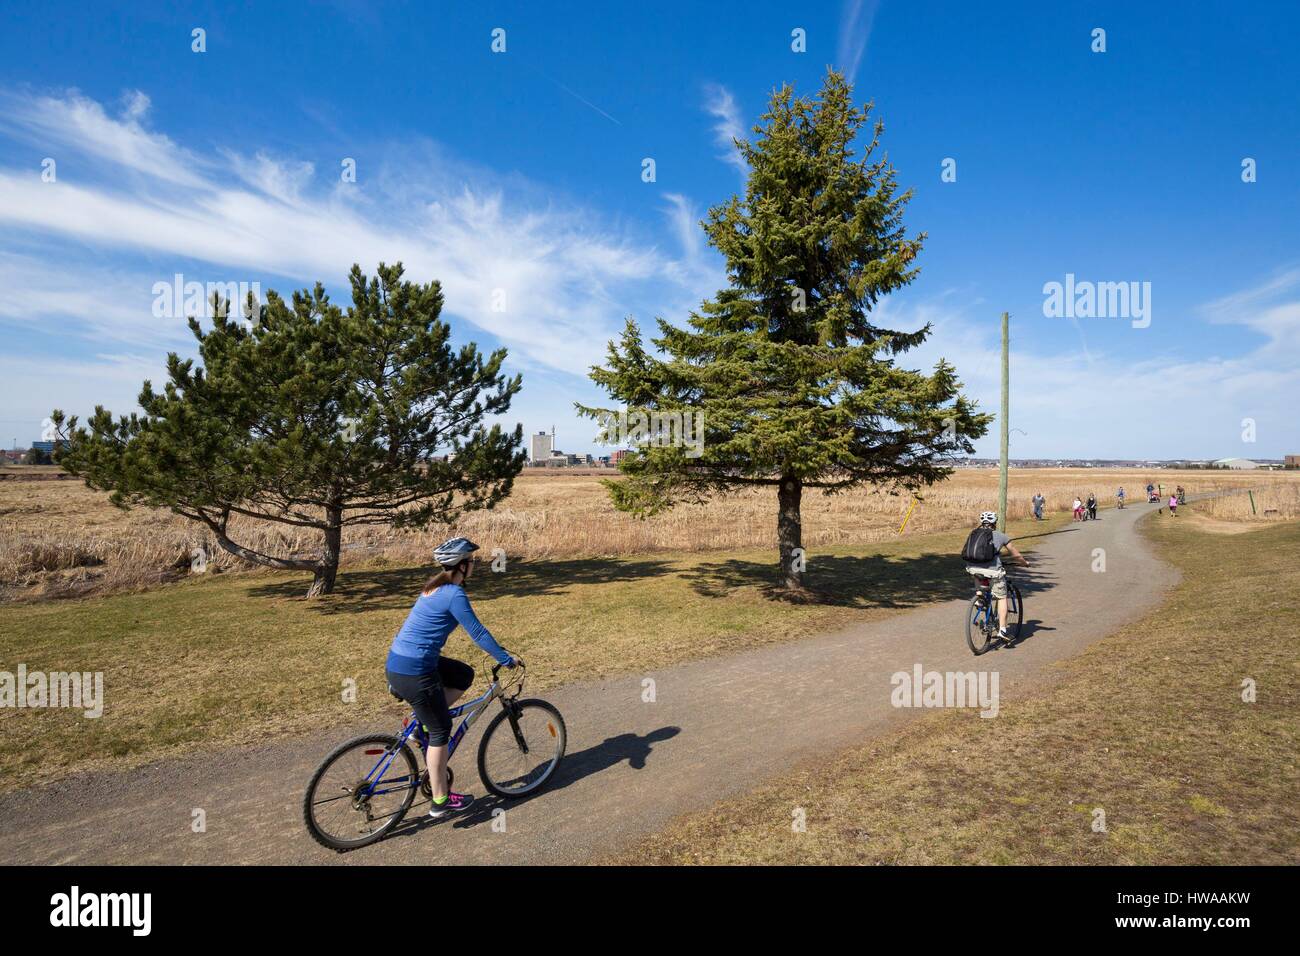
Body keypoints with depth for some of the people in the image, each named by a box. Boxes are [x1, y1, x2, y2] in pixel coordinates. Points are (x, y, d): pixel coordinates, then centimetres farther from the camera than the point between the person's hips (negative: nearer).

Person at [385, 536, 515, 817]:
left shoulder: (436, 586, 11)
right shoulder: (454, 594, -17)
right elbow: (478, 633, -14)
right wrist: (507, 659, -3)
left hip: (398, 661, 9)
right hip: (414, 671, -9)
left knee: (464, 675, 19)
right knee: (441, 730, 5)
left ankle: (422, 721, 17)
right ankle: (441, 801, 16)